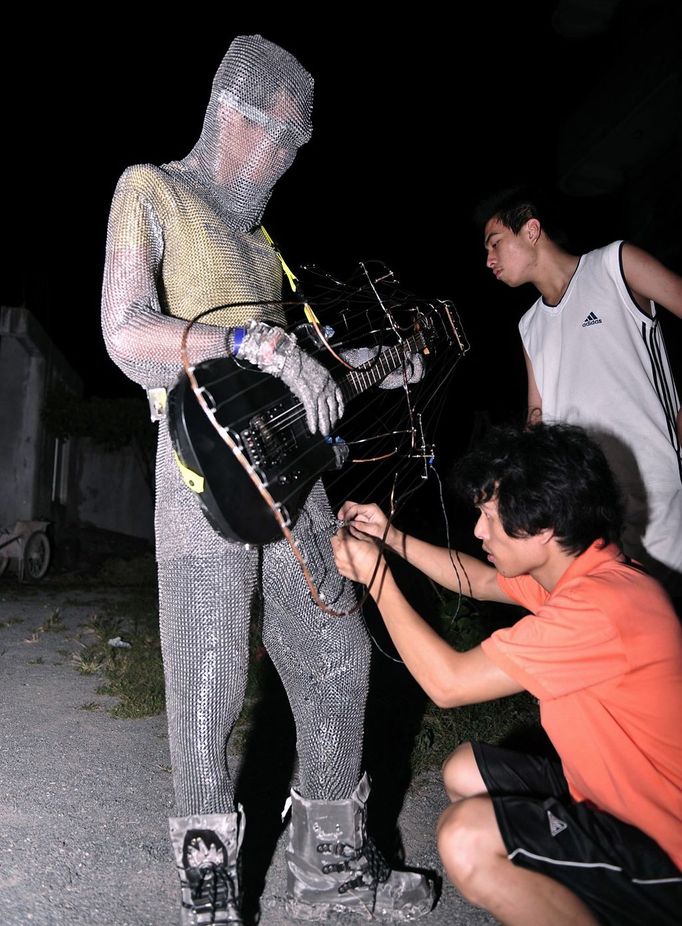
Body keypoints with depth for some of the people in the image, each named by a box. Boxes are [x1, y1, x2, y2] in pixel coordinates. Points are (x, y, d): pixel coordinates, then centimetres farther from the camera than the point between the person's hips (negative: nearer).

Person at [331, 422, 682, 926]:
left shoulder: (600, 608, -31)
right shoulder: (580, 567, -1)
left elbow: (447, 682, -25)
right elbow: (480, 581, 17)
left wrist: (375, 574, -15)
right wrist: (391, 537, 7)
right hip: (615, 791, 10)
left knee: (466, 839, -23)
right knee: (464, 772, 11)